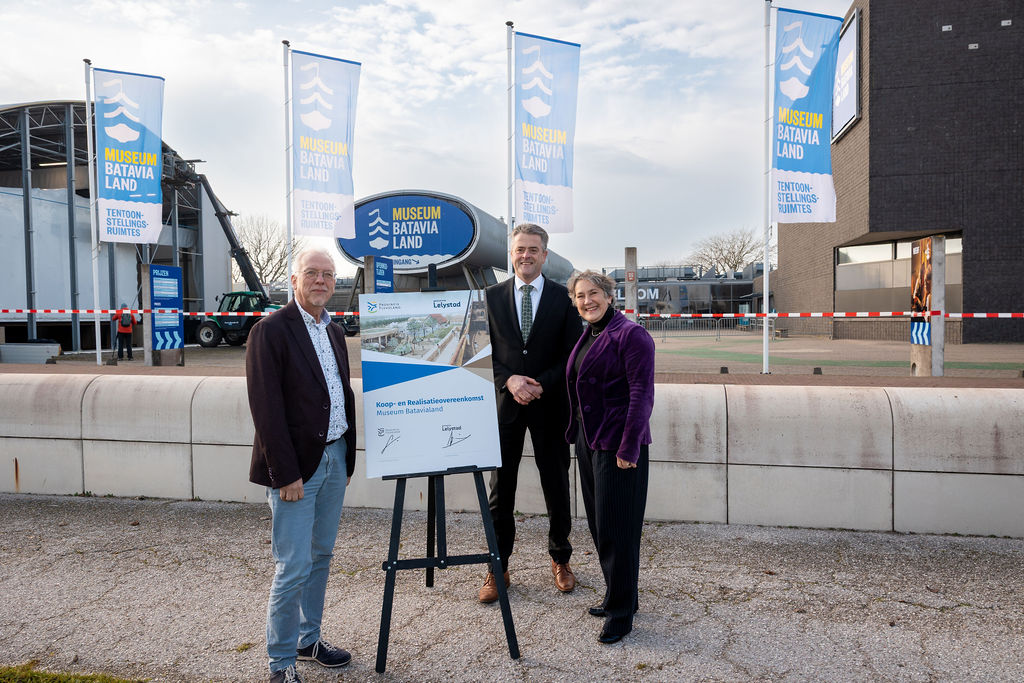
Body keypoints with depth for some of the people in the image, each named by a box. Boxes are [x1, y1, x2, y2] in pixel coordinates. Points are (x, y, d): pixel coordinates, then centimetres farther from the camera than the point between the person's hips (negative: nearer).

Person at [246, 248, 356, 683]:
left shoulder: (334, 332, 12)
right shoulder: (270, 331, -11)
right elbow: (266, 408, -16)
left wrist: (347, 459, 12)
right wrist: (286, 474, -17)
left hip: (334, 459, 7)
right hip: (295, 467, -7)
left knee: (321, 557, 17)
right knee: (293, 566, -1)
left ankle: (309, 639, 34)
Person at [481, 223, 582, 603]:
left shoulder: (563, 297, -1)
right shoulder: (493, 296, 4)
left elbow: (573, 354, -2)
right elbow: (486, 350, 3)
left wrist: (542, 385, -15)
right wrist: (508, 380, -14)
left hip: (550, 404, -1)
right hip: (505, 401, 1)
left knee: (556, 485, 11)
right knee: (501, 486, 6)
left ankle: (560, 560, 31)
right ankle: (498, 568, 21)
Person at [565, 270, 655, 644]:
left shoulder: (630, 335, -13)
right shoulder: (586, 336, 13)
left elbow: (642, 395, -17)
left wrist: (628, 449, -19)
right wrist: (576, 432, 14)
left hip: (617, 446, -9)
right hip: (588, 442, 9)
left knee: (616, 529, 0)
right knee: (599, 525, 17)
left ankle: (621, 612, 15)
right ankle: (620, 595, 34)